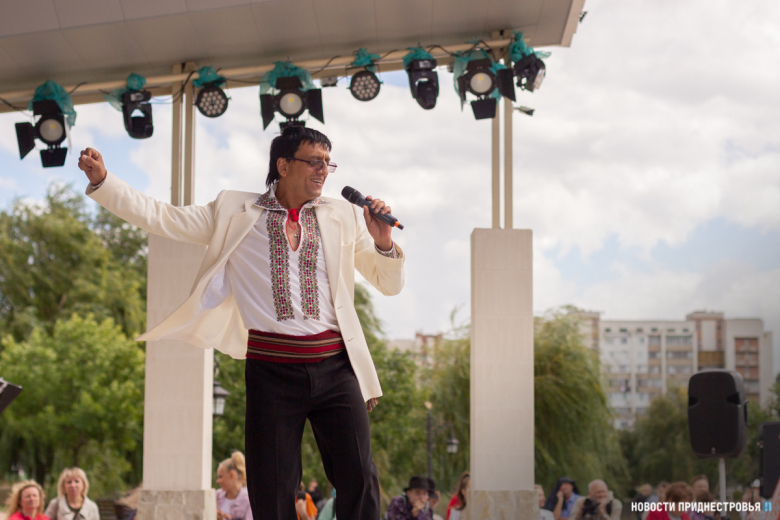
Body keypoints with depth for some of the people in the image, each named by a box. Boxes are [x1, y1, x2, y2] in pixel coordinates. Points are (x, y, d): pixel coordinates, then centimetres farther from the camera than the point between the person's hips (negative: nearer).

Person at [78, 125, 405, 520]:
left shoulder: (344, 216, 13)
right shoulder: (235, 213, 9)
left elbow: (390, 284, 17)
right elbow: (160, 218, 7)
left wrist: (383, 242, -3)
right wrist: (102, 180, -3)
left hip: (334, 367, 1)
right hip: (272, 370, -1)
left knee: (358, 481, -3)